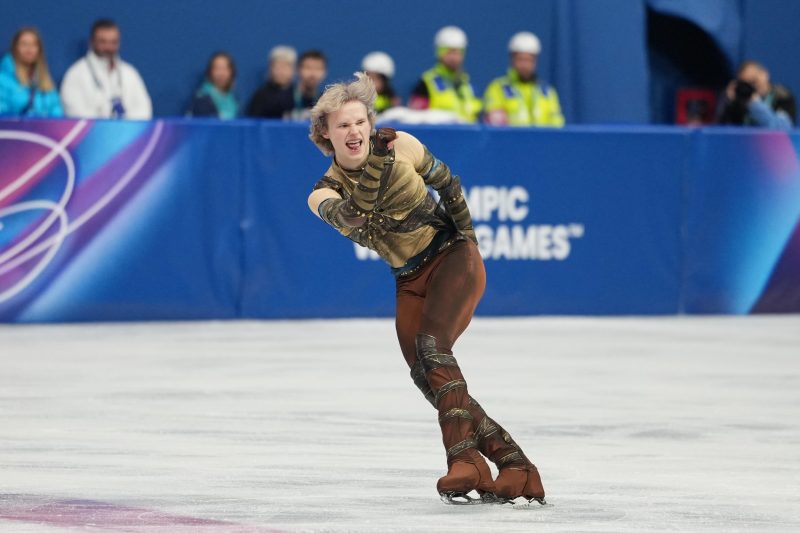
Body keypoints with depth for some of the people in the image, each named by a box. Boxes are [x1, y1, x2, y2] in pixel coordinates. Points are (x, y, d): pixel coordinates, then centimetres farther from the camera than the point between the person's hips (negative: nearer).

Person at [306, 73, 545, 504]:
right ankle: (514, 465, -3)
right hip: (411, 282, 4)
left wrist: (467, 236, 2)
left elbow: (446, 183, 5)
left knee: (431, 345, -27)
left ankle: (465, 459, -35)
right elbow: (343, 215, -28)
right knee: (427, 377, -7)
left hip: (453, 257, -4)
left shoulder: (399, 146, -9)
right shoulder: (325, 193, -5)